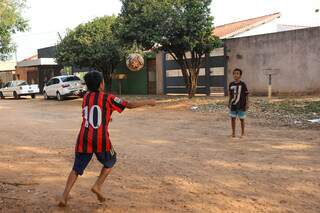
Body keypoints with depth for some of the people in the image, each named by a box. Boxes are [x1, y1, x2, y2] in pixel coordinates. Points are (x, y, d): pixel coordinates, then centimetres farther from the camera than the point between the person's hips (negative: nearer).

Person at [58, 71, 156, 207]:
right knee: (110, 162, 23)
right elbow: (129, 105, 2)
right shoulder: (107, 98, 0)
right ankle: (97, 186, 11)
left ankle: (64, 197, 5)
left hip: (84, 139, 4)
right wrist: (148, 102, 14)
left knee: (76, 168, 13)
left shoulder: (86, 97, 13)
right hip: (101, 140, -3)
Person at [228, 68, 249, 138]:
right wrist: (229, 103, 13)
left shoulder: (242, 84, -8)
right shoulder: (231, 84, 3)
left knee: (242, 119, 7)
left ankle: (242, 133, 21)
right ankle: (233, 133, 17)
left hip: (241, 105, -3)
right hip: (233, 105, 3)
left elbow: (247, 95, -5)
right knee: (233, 118, 5)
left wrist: (247, 104, -8)